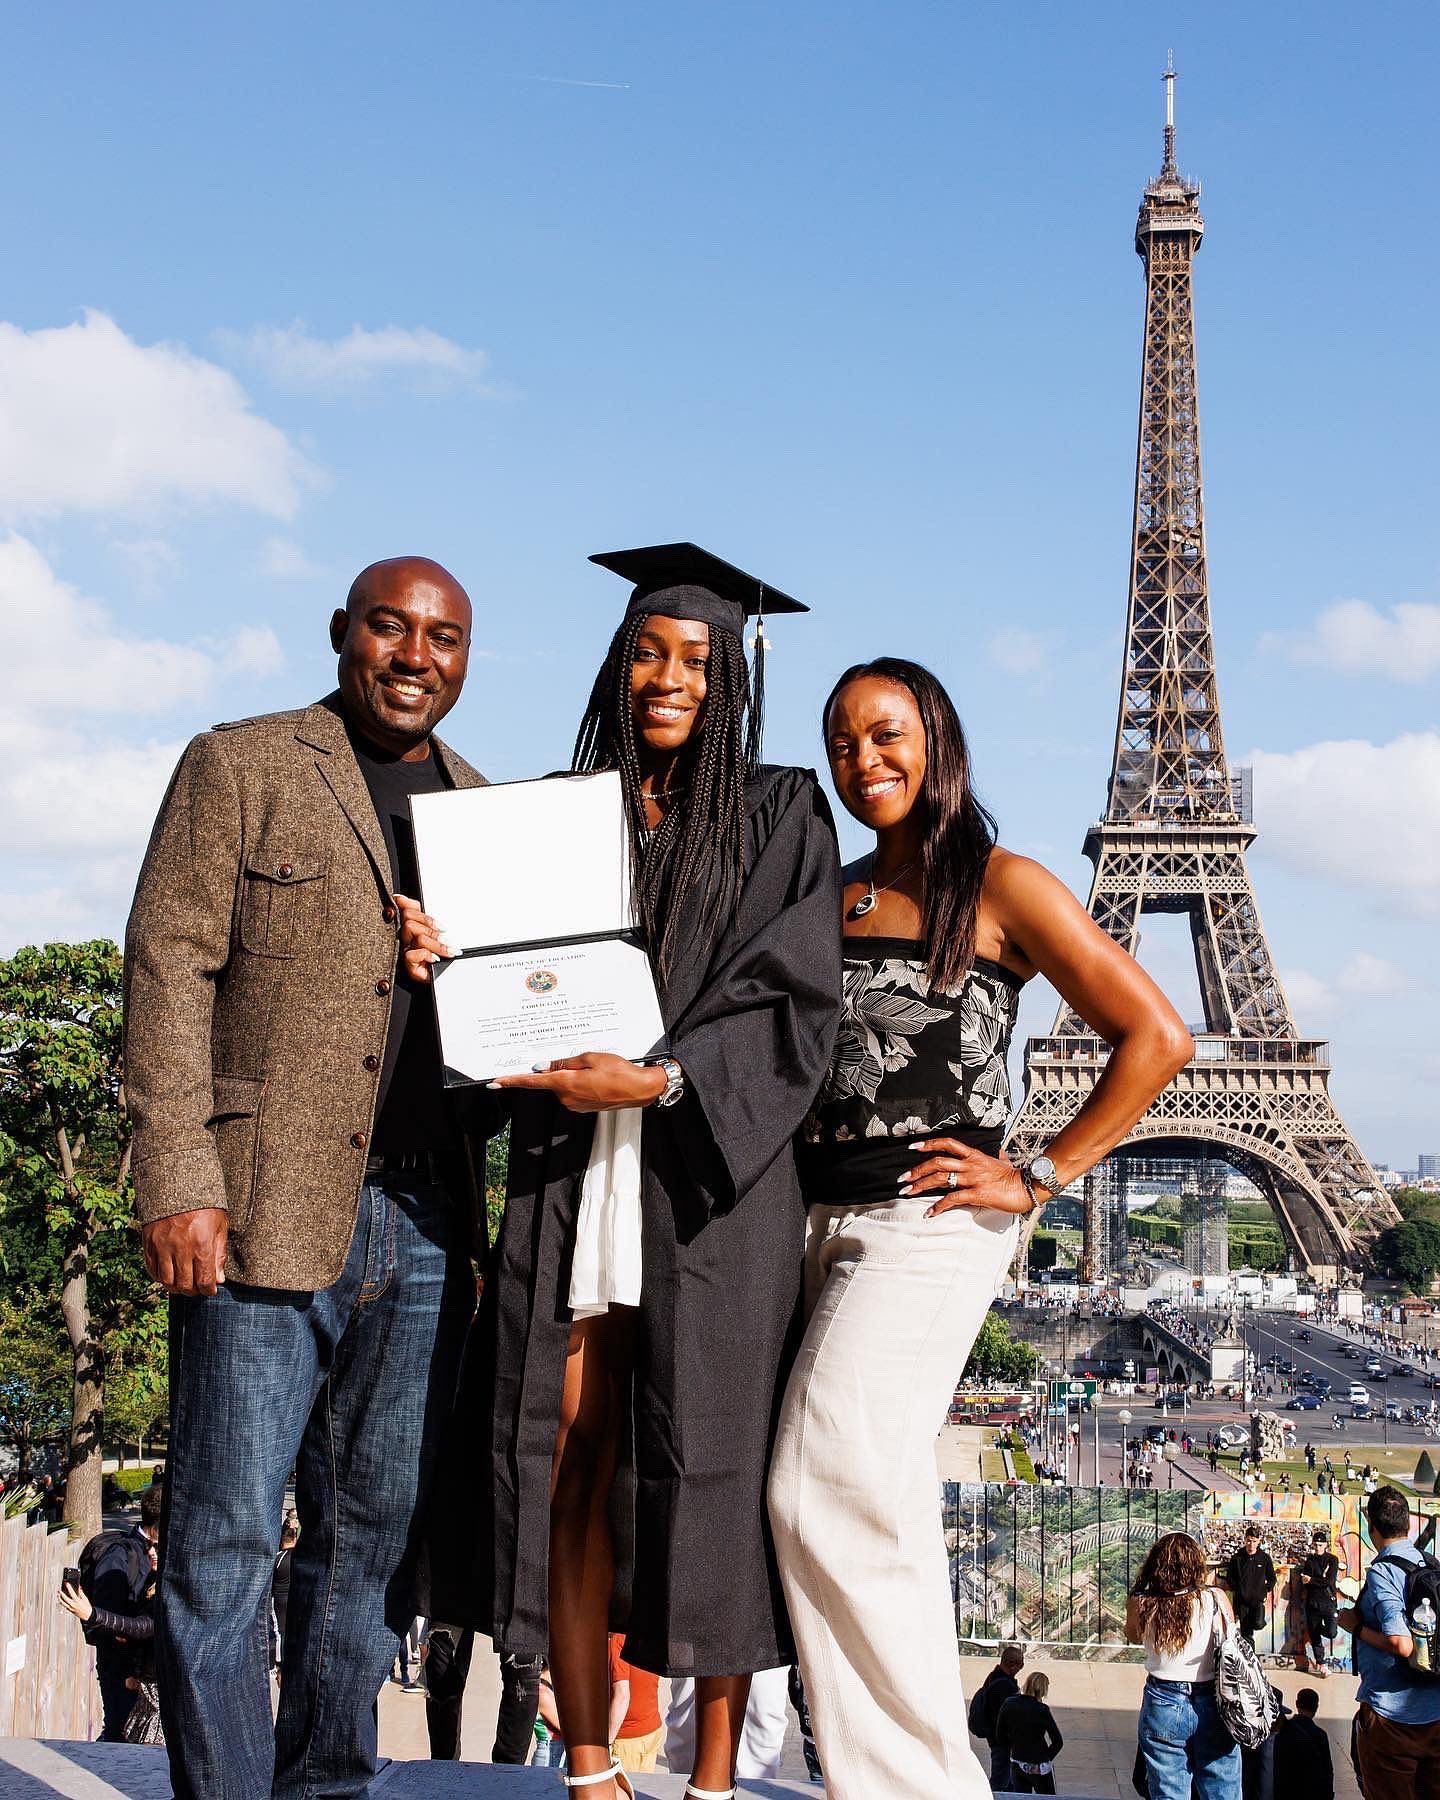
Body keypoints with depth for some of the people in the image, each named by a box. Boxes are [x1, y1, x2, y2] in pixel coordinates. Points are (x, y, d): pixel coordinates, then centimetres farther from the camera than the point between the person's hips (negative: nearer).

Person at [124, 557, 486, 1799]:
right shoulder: (237, 768, 4)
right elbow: (168, 968, -3)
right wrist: (178, 1183, -12)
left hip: (424, 1226, 4)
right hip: (265, 1212, -4)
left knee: (377, 1538, 9)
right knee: (225, 1540, -4)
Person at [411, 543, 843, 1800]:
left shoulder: (779, 816, 5)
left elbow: (796, 1007, -4)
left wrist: (660, 1080, -17)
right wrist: (437, 957, -8)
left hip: (712, 1176, -3)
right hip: (568, 1169, 3)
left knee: (712, 1464, -3)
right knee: (569, 1454, 0)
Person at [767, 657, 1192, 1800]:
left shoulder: (998, 887, -2)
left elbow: (1157, 1038, -6)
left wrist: (1039, 1178, -8)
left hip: (930, 1223, -6)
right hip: (819, 1221, 6)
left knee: (830, 1491, -14)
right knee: (878, 1511, 7)